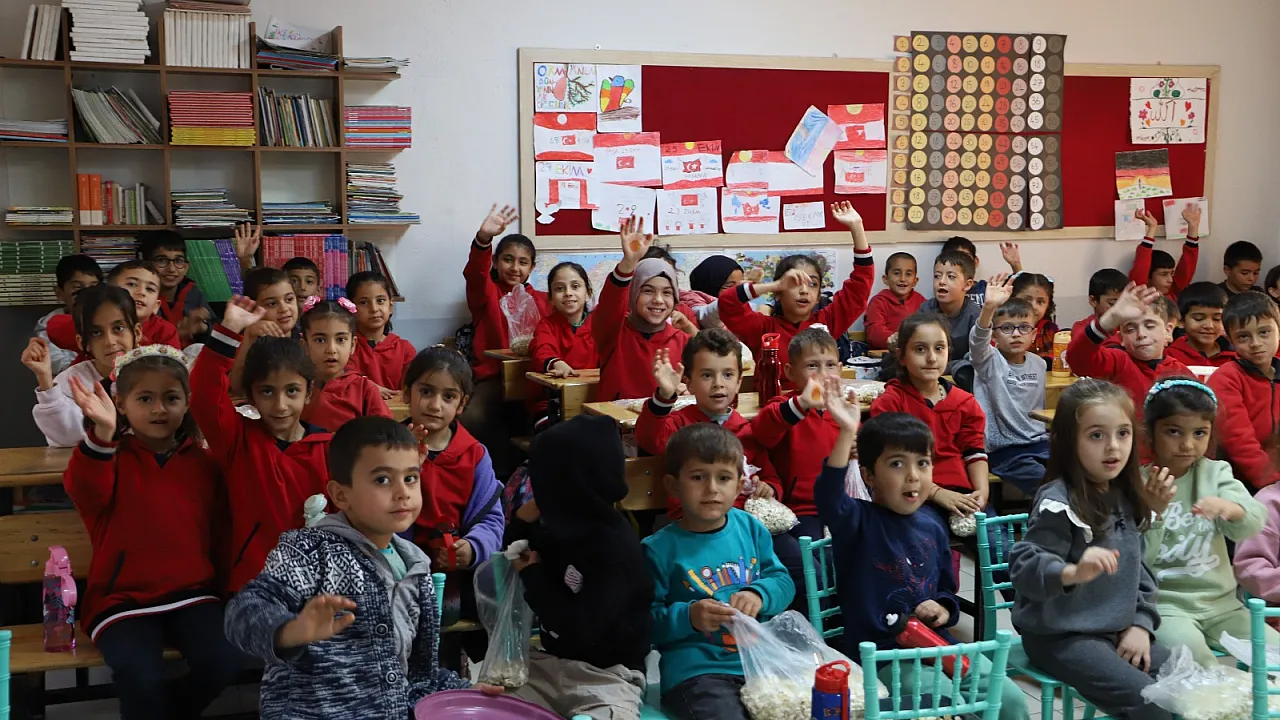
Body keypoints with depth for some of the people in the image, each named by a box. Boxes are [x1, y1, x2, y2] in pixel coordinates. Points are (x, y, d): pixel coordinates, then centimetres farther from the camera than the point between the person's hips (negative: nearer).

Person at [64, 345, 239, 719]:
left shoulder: (202, 463, 12)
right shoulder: (111, 454, 2)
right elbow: (87, 492, -22)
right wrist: (102, 433, -39)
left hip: (191, 593, 3)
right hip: (122, 598, -3)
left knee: (223, 660, -22)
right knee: (142, 679, -29)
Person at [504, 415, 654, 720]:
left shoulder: (616, 547, -19)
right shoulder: (563, 527, 5)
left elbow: (581, 630, -25)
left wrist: (534, 576, -12)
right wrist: (524, 522, 0)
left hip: (605, 676, -7)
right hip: (550, 662, 7)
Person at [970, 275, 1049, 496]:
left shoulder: (1039, 364, 11)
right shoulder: (989, 361, -6)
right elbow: (977, 341, -29)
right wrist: (989, 307, -47)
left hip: (1039, 442, 5)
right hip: (1003, 449, -5)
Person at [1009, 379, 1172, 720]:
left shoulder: (1126, 498, 7)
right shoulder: (1058, 502, -18)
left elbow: (1139, 569, 16)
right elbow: (1023, 567, -25)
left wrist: (1140, 624, 4)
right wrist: (1074, 572, -43)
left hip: (1118, 632, 8)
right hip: (1060, 636, -8)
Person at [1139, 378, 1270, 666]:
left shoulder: (1215, 473, 6)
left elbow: (1253, 523, -11)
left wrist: (1229, 508, -34)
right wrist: (1152, 511, -27)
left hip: (1219, 600, 4)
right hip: (1163, 602, -4)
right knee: (1188, 649, -30)